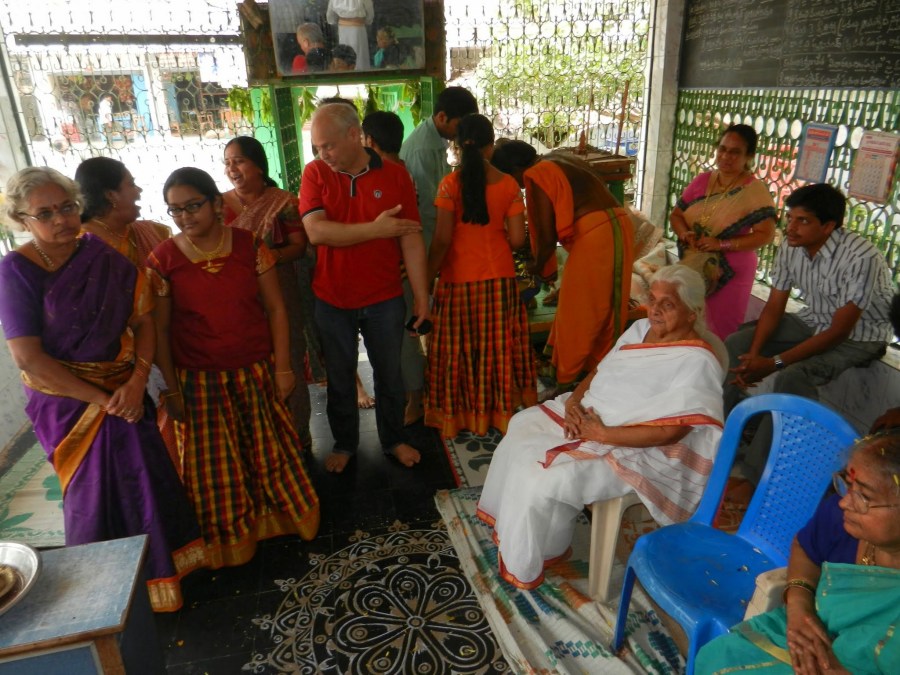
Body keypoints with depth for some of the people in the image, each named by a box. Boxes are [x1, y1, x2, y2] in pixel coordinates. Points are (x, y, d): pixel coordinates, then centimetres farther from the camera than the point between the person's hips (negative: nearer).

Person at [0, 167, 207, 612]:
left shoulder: (104, 255, -4)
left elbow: (144, 321, -4)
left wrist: (137, 382, -17)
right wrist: (101, 400, -14)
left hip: (123, 391, 3)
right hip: (65, 398, -3)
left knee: (147, 479, 10)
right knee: (93, 495, 10)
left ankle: (161, 570, 35)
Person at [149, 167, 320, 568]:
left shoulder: (250, 246, -5)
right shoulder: (162, 260, -7)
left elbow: (275, 309, -3)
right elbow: (160, 330, -3)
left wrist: (282, 367, -5)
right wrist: (172, 389, -3)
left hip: (256, 371, 1)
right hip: (199, 381, 0)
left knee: (269, 452, 15)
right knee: (214, 466, 12)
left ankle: (279, 518, 39)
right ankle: (231, 537, 35)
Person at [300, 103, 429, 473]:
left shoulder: (394, 175, -6)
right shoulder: (315, 173, -5)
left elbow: (411, 239, -7)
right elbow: (316, 231, -18)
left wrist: (421, 296, -8)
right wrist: (376, 228, -20)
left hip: (384, 299, 0)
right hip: (332, 300, 1)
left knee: (389, 374, 15)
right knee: (339, 378, 15)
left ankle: (394, 439, 36)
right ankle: (344, 443, 36)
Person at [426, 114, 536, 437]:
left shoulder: (450, 184, -11)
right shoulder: (509, 185, -5)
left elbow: (442, 240, -13)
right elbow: (517, 238, -6)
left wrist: (428, 278, -4)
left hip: (459, 279, -2)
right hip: (499, 277, 2)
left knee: (459, 348, 11)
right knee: (499, 345, 16)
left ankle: (459, 415, 22)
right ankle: (501, 411, 29)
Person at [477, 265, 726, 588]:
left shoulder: (697, 361, -21)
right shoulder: (641, 328, 4)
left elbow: (670, 431, -26)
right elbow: (599, 372, 11)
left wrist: (603, 434, -24)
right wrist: (574, 401, -9)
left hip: (631, 449, -9)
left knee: (544, 479, -22)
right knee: (521, 427, 6)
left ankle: (528, 563, 7)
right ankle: (507, 519, 25)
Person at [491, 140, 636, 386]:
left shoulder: (535, 176, -6)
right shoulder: (561, 161, 20)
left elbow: (547, 236, -8)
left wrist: (538, 266, 11)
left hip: (594, 236, -9)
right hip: (620, 226, 9)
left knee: (575, 313, 5)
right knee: (607, 310, 17)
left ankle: (565, 380, 18)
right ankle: (595, 370, 32)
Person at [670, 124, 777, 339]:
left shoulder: (755, 191, -11)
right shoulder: (702, 180, 4)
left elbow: (765, 235, -14)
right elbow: (676, 214, 8)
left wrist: (721, 244, -23)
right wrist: (684, 234, -13)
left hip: (730, 273, -4)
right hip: (692, 268, 4)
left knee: (720, 333, 5)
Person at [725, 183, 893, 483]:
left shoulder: (861, 257, -30)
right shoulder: (790, 248, -11)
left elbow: (839, 331, -27)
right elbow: (774, 307, -4)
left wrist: (774, 363, -30)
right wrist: (754, 355, -18)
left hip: (858, 336, -7)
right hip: (814, 321, 7)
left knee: (792, 377, -32)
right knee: (735, 343, -7)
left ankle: (757, 473, -20)